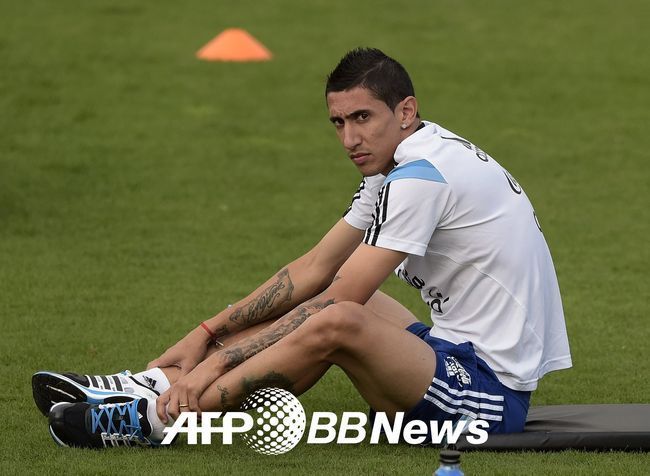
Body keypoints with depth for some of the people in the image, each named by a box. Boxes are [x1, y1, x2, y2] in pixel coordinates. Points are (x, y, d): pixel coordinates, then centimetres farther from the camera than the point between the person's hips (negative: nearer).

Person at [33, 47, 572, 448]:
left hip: (488, 390, -11)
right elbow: (314, 270, 14)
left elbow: (337, 303, -20)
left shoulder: (421, 175, -19)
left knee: (336, 321, -30)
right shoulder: (400, 165, 12)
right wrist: (209, 333, 8)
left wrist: (220, 359, -16)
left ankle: (156, 416, -20)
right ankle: (158, 385, 3)